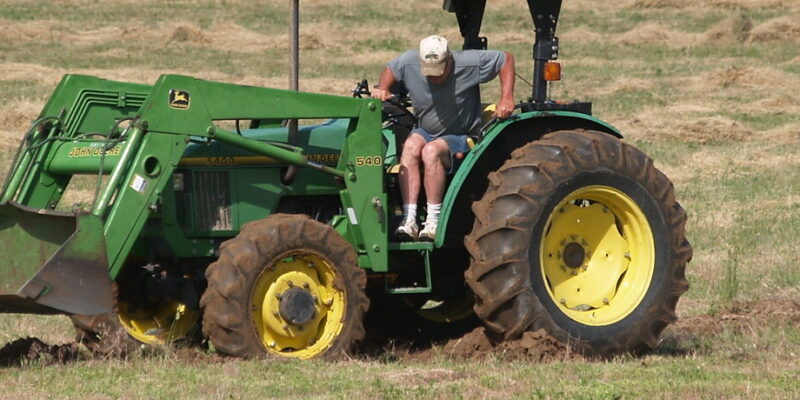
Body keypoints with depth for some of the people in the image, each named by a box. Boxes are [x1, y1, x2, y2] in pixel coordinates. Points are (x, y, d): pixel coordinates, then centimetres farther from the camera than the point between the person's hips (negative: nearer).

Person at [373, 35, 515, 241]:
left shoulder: (469, 63, -17)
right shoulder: (409, 62, -8)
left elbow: (507, 59, -7)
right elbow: (390, 69, 14)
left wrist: (506, 99, -16)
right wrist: (383, 89, -7)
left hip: (461, 137, -3)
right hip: (425, 130, 3)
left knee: (431, 151, -36)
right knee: (411, 145, -33)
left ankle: (433, 222, -33)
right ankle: (409, 221, -39)